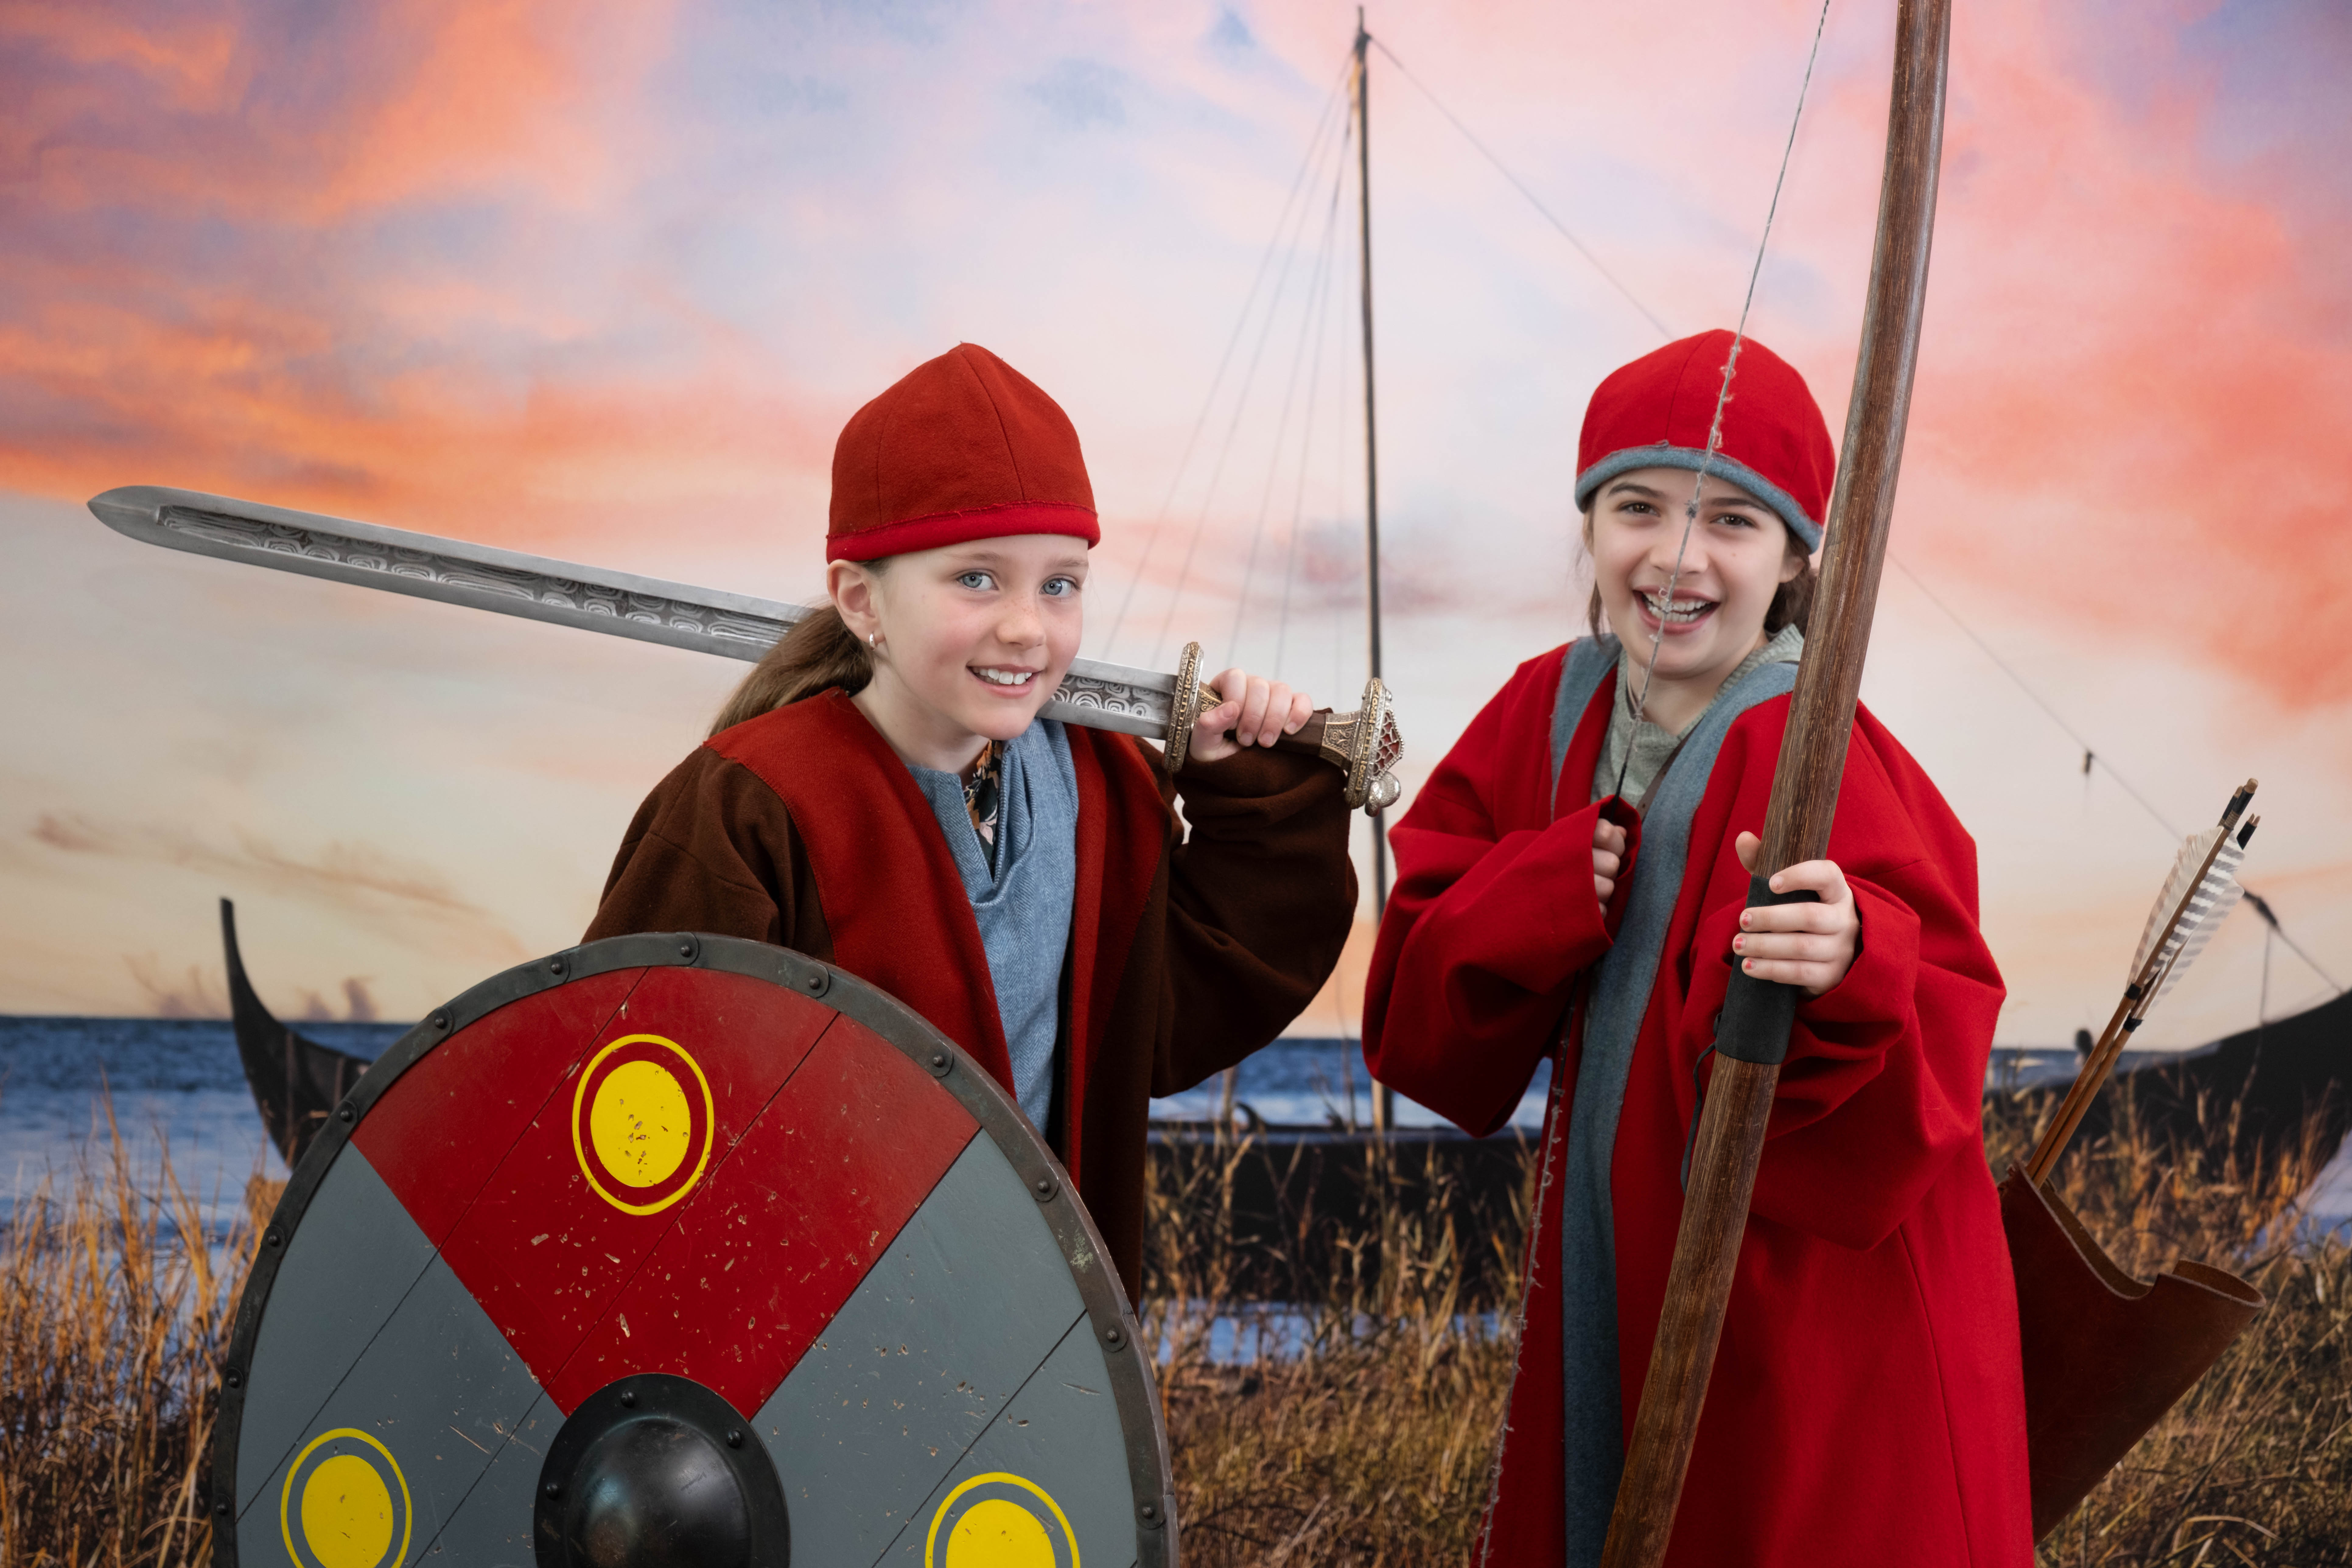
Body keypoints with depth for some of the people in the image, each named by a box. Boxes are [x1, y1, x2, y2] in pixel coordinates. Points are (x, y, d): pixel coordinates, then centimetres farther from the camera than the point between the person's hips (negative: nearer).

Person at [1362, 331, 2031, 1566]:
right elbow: (1412, 1018, 1)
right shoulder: (1551, 712, 0)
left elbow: (1933, 1074, -25)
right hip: (1613, 1290, 6)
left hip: (1815, 1320, -5)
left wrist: (1848, 978, -44)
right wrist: (1533, 900, -16)